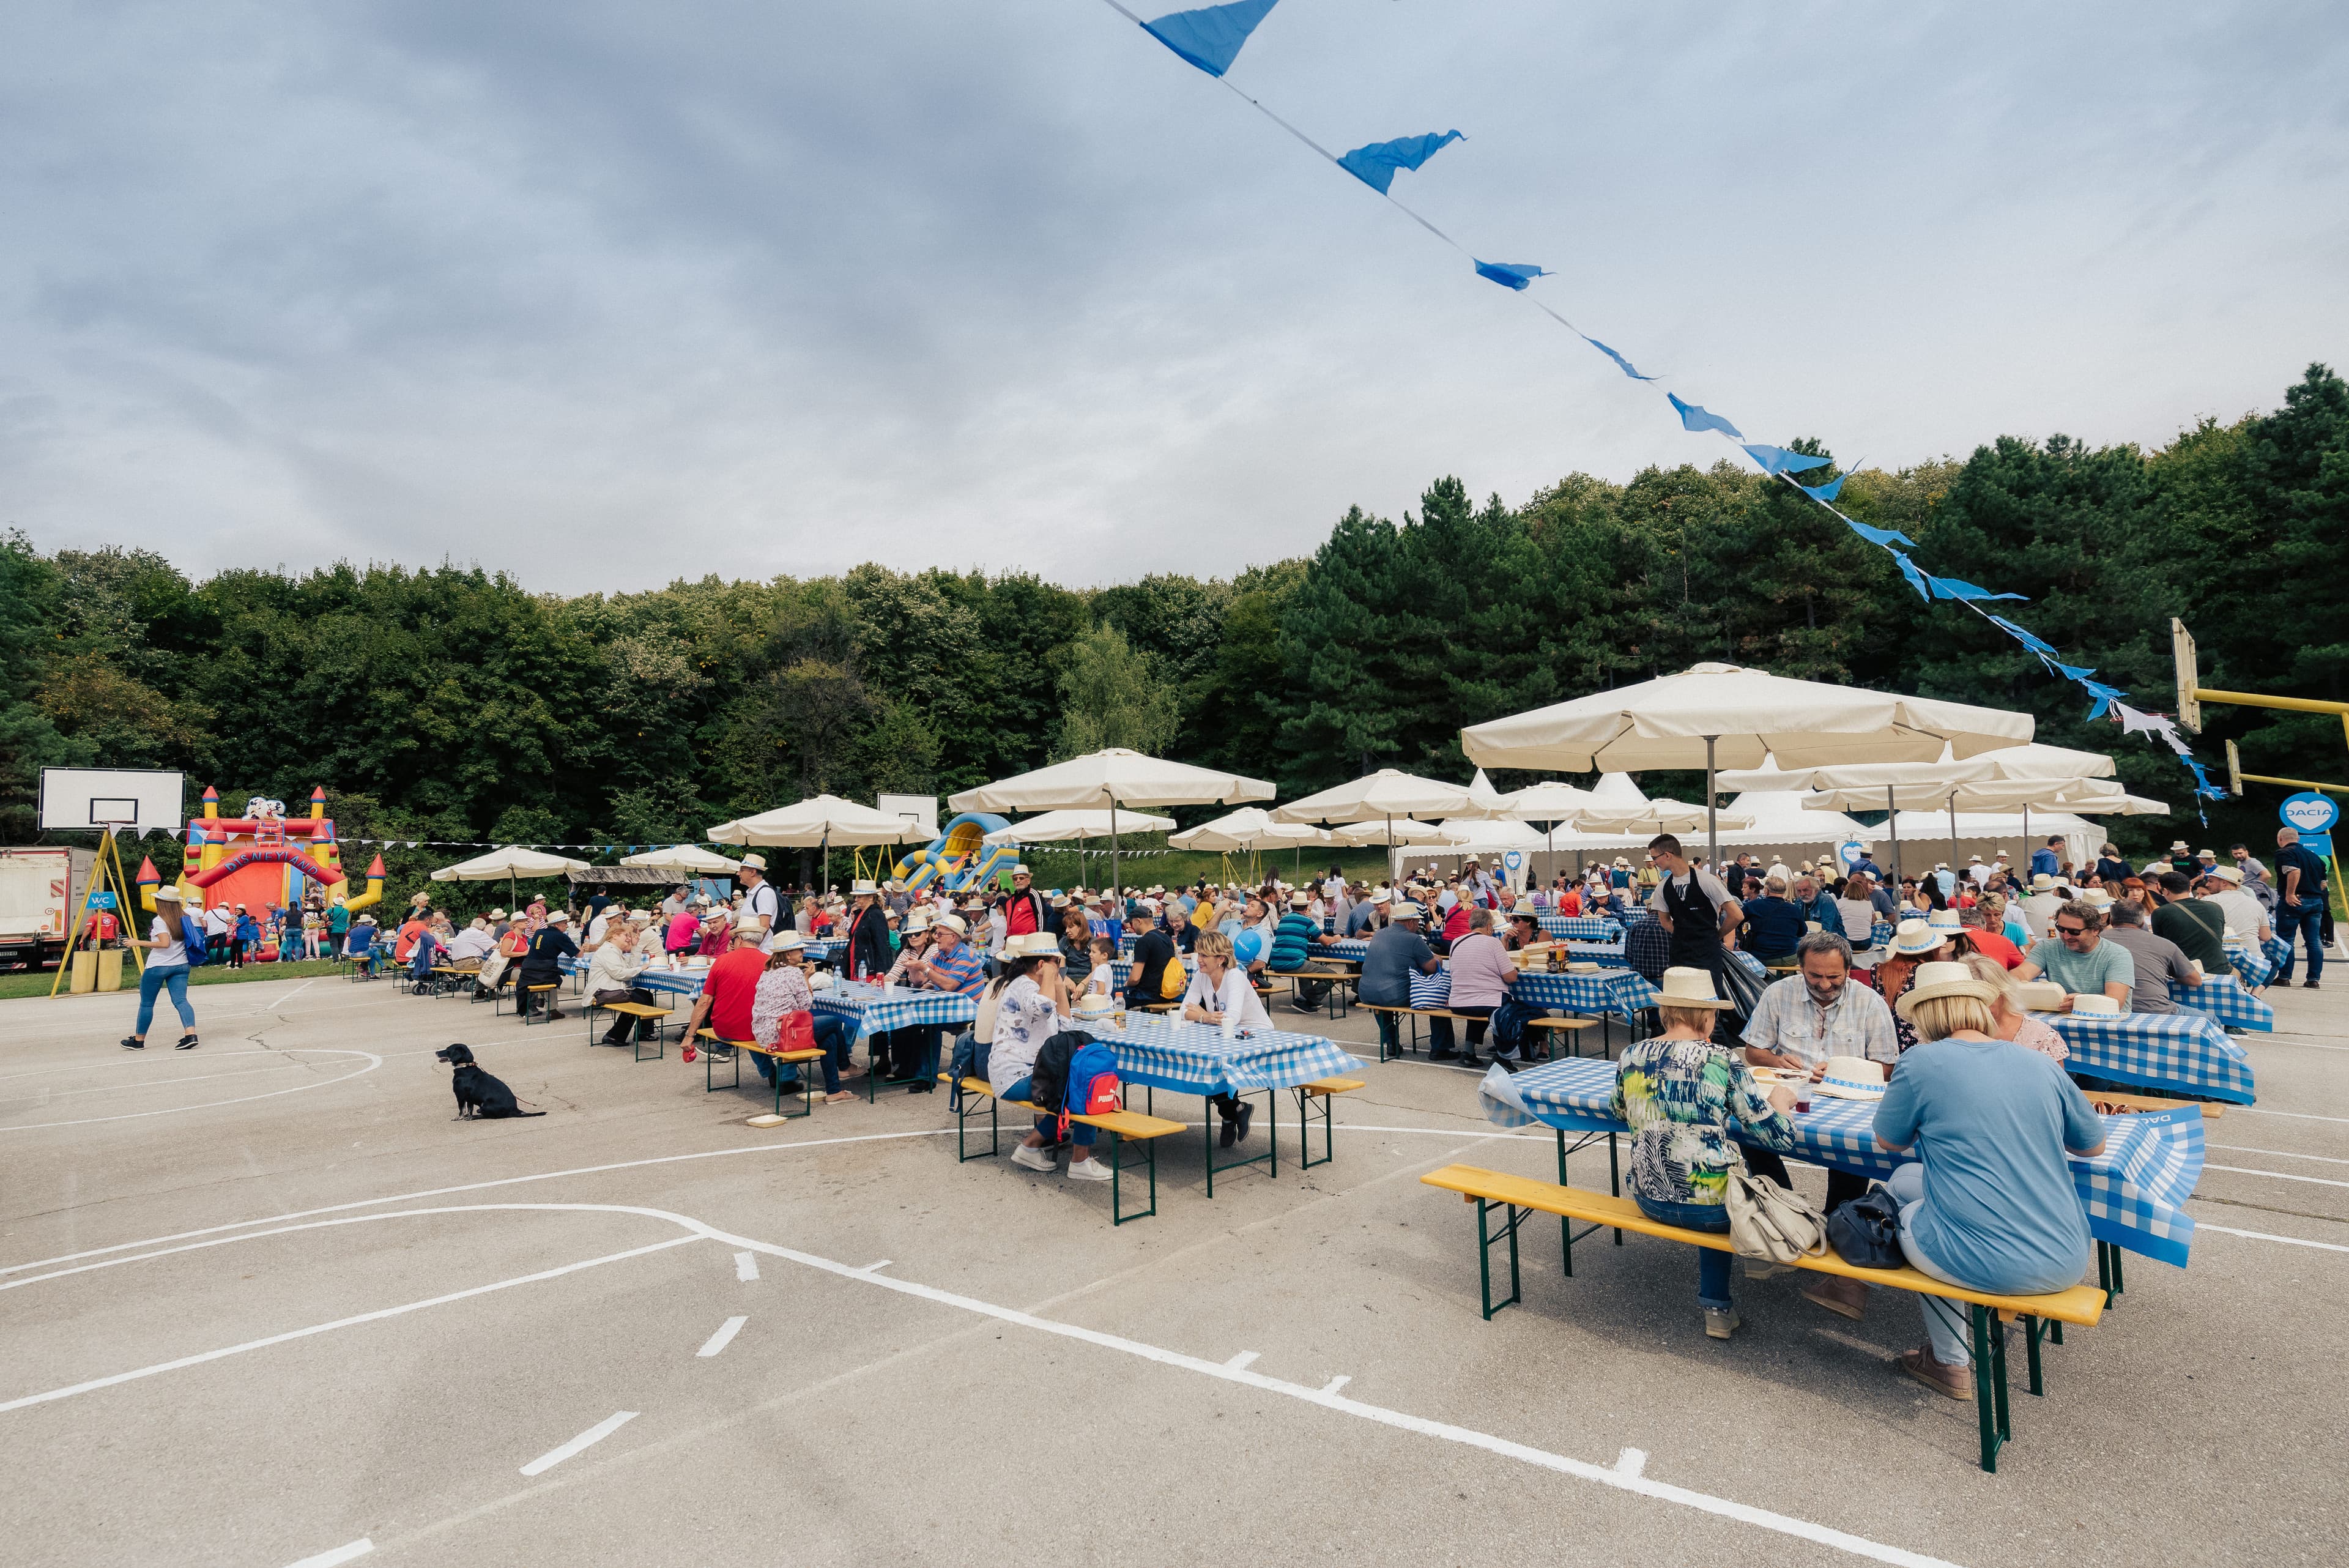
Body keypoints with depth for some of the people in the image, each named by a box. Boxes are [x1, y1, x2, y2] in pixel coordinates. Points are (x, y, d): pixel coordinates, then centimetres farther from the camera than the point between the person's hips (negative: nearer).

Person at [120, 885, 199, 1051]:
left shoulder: (159, 921, -12)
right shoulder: (184, 919, 6)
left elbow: (165, 943, -23)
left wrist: (138, 943, -16)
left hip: (157, 967, -5)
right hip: (181, 965, 5)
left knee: (146, 1003, 10)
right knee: (180, 1000, -3)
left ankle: (138, 1040, 22)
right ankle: (190, 1034, -21)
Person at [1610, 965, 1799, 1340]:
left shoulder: (1630, 1057, -2)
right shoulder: (1723, 1062, -14)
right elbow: (1780, 1137, -9)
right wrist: (1781, 1100, 10)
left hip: (1649, 1201, 4)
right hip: (1710, 1206, -4)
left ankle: (1717, 1307, 40)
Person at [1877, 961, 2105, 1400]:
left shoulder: (1923, 1062, -9)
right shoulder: (2042, 1064, 5)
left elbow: (1888, 1142, 5)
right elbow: (2094, 1145, 20)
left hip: (1992, 1266, -5)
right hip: (2067, 1265, 6)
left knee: (1898, 1192, 24)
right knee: (1907, 1178, 22)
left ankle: (1950, 1361, 31)